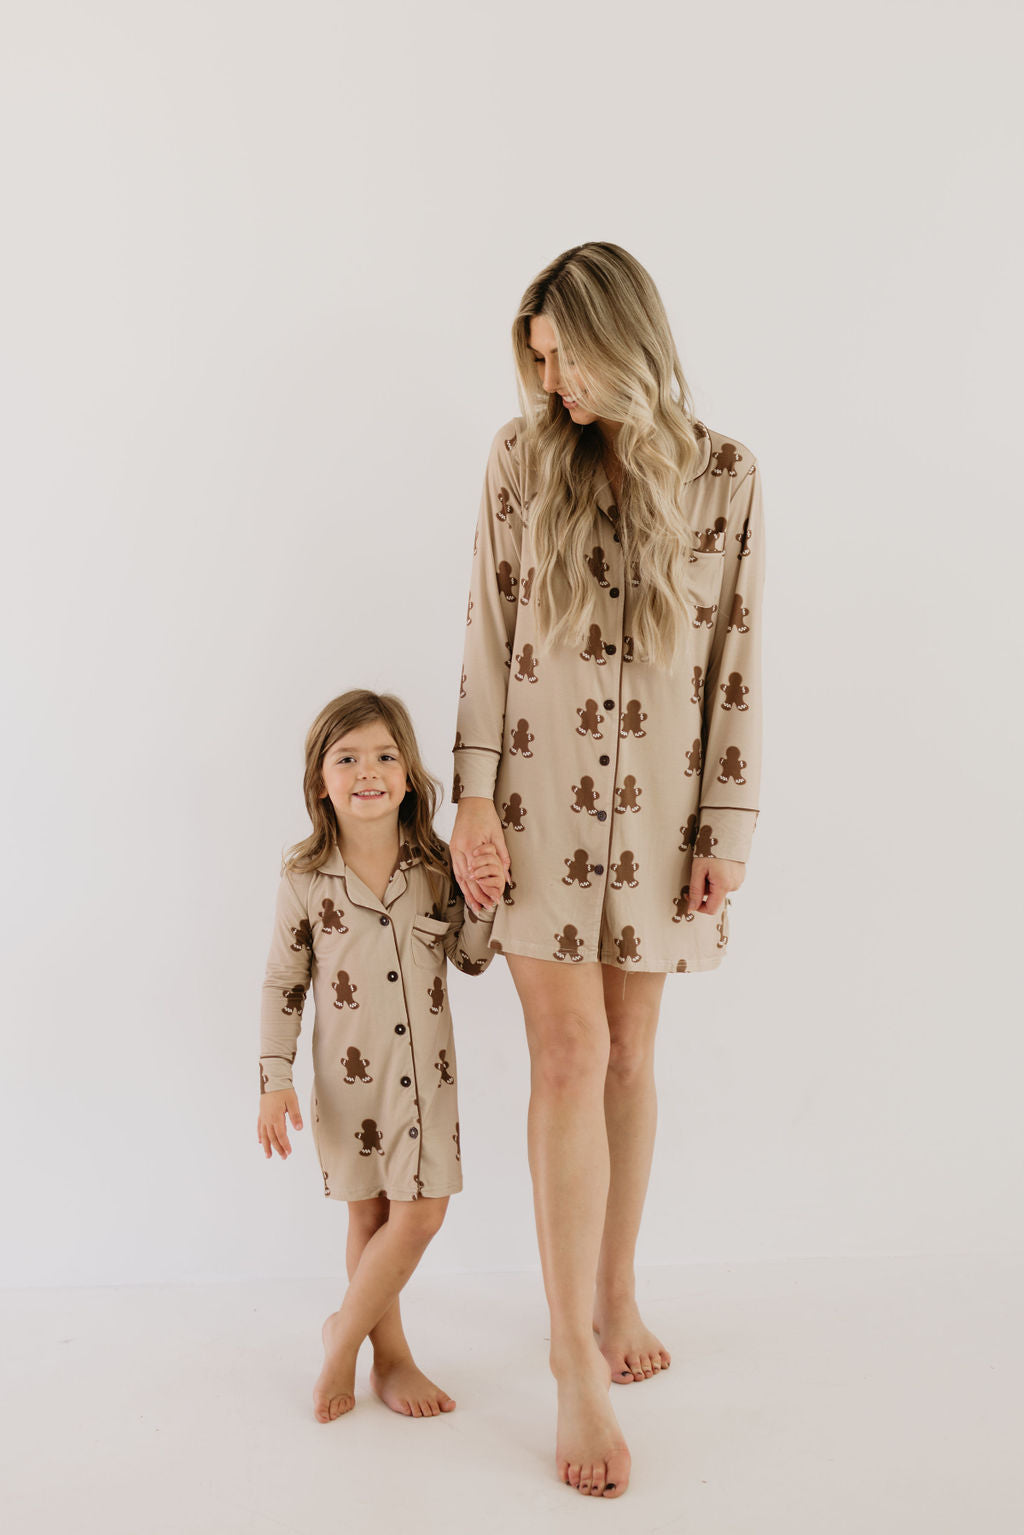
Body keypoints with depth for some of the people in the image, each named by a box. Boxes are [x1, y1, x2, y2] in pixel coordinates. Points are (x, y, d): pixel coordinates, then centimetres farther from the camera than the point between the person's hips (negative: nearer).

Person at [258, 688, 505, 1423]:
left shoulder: (437, 867, -5)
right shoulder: (305, 881, -9)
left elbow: (472, 960, 5)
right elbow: (283, 984, -1)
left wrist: (485, 902, -14)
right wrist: (275, 1080, -5)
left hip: (426, 1072, 2)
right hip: (349, 1078, -1)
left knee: (421, 1213, 2)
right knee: (370, 1217, 11)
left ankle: (345, 1332, 25)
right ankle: (389, 1354, 31)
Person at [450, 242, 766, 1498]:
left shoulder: (723, 475, 0)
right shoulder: (521, 457, 1)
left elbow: (737, 660, 0)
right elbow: (487, 634, 1)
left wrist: (728, 828, -2)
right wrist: (473, 795, -5)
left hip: (656, 806, 1)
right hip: (539, 795, -1)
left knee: (628, 1056, 11)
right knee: (568, 1058, -4)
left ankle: (614, 1296, 31)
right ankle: (576, 1357, 7)